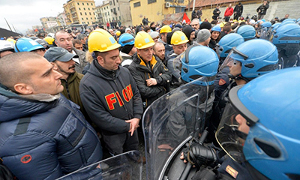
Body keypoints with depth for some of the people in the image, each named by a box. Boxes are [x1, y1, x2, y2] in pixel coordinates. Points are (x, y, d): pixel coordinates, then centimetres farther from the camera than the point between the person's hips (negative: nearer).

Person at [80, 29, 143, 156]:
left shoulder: (124, 71, -7)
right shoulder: (87, 84, -24)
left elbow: (136, 94, 1)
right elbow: (100, 118, -22)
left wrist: (137, 117, -10)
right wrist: (127, 126, -17)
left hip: (132, 129, 5)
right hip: (113, 136, -4)